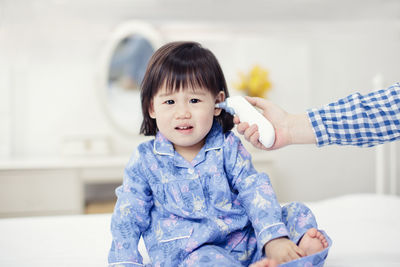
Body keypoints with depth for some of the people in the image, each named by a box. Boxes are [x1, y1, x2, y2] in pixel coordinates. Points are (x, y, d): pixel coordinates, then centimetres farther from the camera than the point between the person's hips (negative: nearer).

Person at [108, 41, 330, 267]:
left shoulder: (228, 147, 3)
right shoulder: (145, 161, 1)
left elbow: (255, 191, -6)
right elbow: (128, 219, 5)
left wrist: (275, 239, -20)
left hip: (243, 239, 4)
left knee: (295, 213, -10)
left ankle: (303, 248, -33)